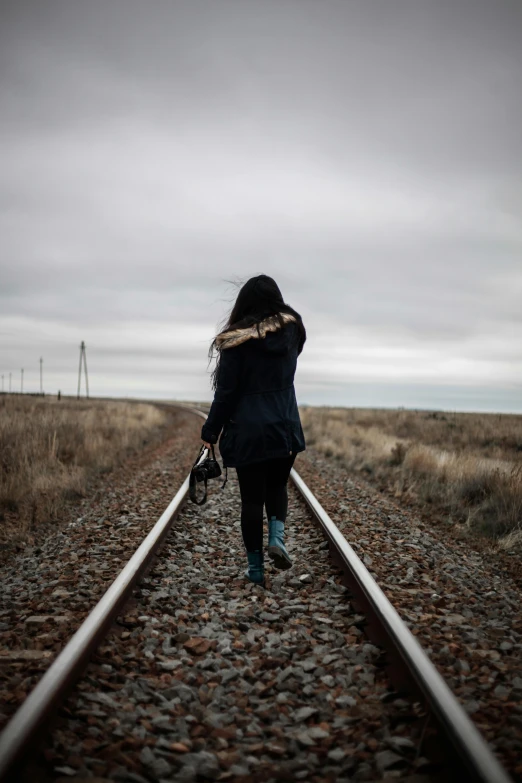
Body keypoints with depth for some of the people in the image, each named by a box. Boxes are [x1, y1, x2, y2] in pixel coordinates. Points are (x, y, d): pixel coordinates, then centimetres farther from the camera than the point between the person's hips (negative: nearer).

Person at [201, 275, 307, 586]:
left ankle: (256, 567, 12)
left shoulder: (236, 341, -11)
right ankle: (278, 536, -1)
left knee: (252, 498, 7)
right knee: (277, 486, 23)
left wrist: (210, 432, 0)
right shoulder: (291, 330, 1)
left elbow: (226, 392, -10)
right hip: (285, 428, 3)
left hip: (247, 432, -3)